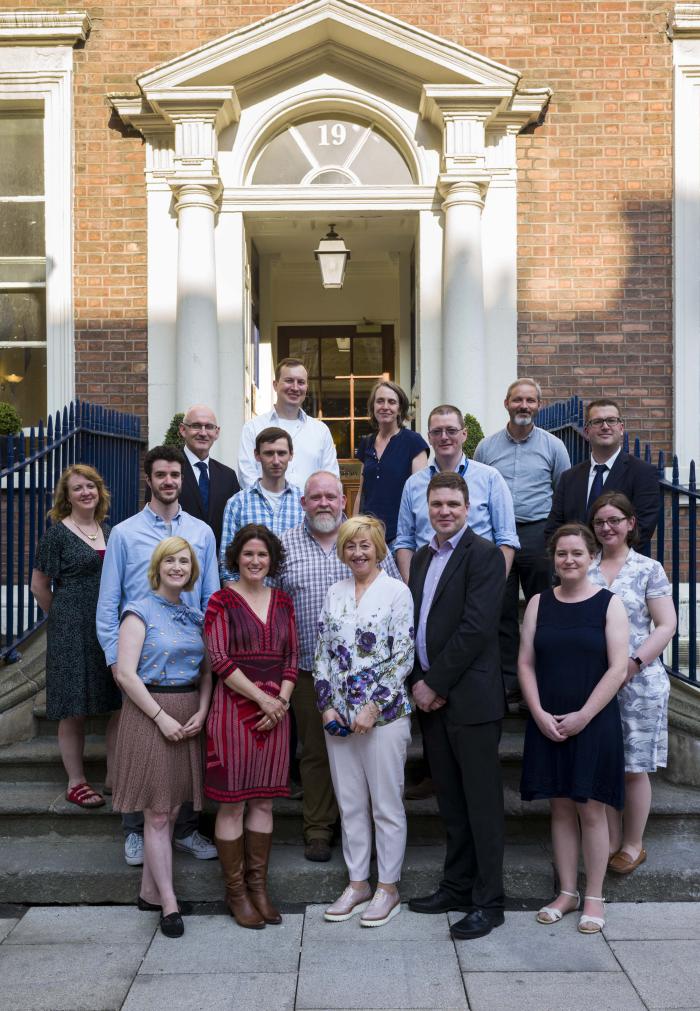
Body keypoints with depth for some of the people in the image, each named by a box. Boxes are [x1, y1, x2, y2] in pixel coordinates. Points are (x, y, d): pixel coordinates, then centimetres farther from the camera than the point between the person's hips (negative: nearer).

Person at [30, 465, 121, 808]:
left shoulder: (109, 531, 11)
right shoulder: (57, 533, -4)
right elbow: (39, 585, 0)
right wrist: (63, 617, 6)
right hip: (72, 631, -5)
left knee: (120, 705, 4)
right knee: (74, 710, 2)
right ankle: (76, 782, 16)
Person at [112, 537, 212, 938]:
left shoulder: (195, 616, 12)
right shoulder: (140, 612, -6)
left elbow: (206, 671, 12)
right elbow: (126, 673, -13)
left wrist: (201, 712, -4)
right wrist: (162, 717, -16)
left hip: (190, 715, 6)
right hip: (150, 714, -6)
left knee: (173, 809, 11)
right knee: (157, 813, 0)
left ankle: (150, 892, 24)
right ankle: (169, 904, 6)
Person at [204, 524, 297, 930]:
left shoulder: (283, 602, 10)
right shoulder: (222, 601, -4)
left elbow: (292, 657, 9)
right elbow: (220, 660, -10)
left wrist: (282, 701, -5)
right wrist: (262, 698, -13)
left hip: (276, 711, 4)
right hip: (235, 709, -4)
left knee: (264, 802, 11)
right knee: (232, 803, 3)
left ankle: (259, 885, 22)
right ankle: (236, 891, 16)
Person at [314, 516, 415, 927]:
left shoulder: (396, 591, -6)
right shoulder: (335, 594, 9)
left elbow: (403, 656, -10)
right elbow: (323, 653, 10)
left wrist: (374, 708, -14)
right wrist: (327, 705, 0)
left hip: (384, 715, -5)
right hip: (339, 716, 5)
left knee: (387, 805, 5)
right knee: (350, 804, 13)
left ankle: (389, 889, 20)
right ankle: (358, 884, 27)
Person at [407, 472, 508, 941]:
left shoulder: (484, 554, -9)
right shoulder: (421, 557, 14)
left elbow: (476, 628, -17)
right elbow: (415, 624, 13)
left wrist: (435, 683, -14)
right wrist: (419, 682, -1)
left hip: (470, 696, -7)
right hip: (430, 695, 7)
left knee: (481, 801, 3)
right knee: (451, 801, 16)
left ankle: (488, 901, 14)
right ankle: (457, 885, 28)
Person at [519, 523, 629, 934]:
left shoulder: (609, 604, -4)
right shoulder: (539, 603, 5)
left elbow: (618, 669, -9)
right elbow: (526, 663, 4)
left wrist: (582, 716, -12)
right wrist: (540, 713, -8)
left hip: (593, 723, -3)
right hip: (547, 724, 3)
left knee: (591, 809, 3)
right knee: (561, 807, 10)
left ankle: (594, 897, 17)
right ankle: (567, 892, 22)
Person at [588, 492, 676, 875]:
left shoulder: (648, 569, 0)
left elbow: (666, 626, -4)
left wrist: (634, 663, -14)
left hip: (638, 683, -2)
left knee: (633, 768, 5)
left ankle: (633, 845, 21)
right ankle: (612, 842, 22)